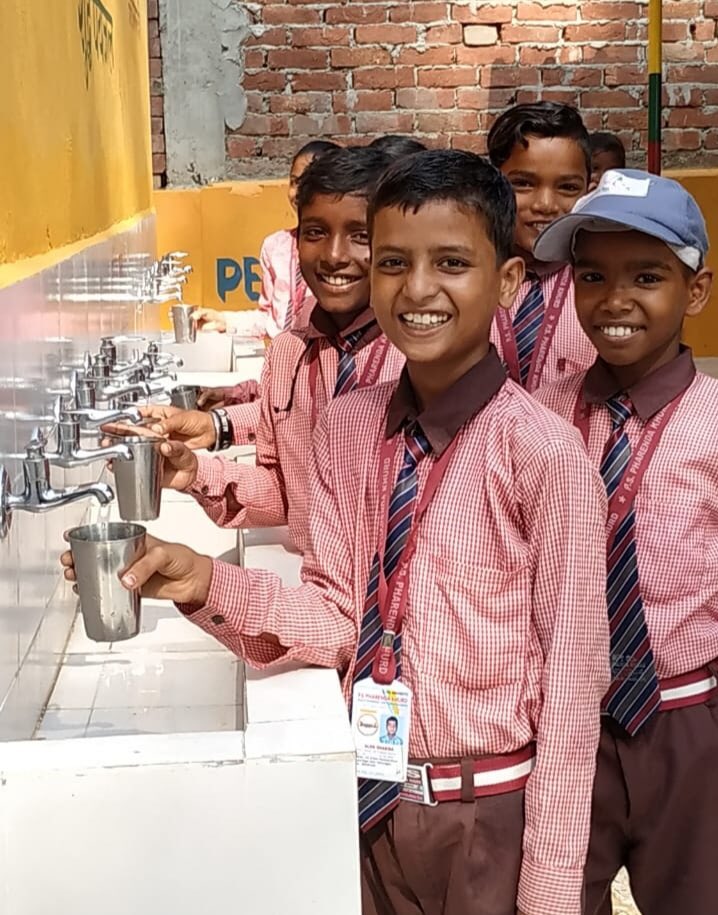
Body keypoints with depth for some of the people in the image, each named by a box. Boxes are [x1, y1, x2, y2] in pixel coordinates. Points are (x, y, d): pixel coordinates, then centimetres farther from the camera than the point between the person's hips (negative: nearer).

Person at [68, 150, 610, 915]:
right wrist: (209, 585, -17)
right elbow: (337, 617, 0)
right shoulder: (344, 428, -2)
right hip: (371, 802, 4)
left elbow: (572, 682, -14)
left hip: (491, 819, -4)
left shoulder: (546, 455, -18)